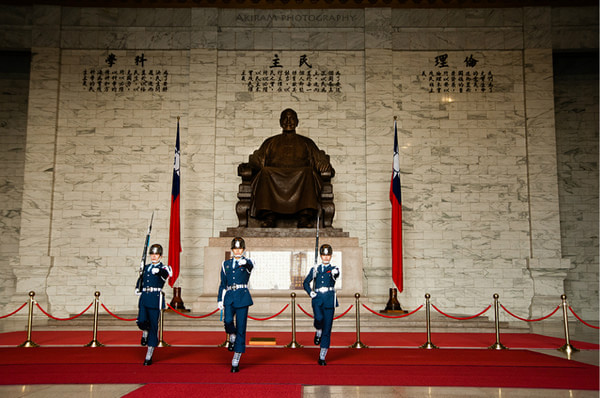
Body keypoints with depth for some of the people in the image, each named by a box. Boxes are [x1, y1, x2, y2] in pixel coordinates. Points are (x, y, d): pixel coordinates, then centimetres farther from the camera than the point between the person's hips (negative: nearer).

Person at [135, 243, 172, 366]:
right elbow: (141, 278, 33)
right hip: (144, 297, 4)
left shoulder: (163, 268, 0)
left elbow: (168, 273, -25)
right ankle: (145, 333, 25)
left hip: (156, 298, -4)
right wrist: (138, 288, 15)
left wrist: (159, 271, -46)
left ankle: (149, 356, 9)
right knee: (142, 322, -14)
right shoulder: (146, 267, 15)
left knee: (153, 326, -1)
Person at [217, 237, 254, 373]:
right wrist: (219, 300, 8)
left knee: (241, 328, -3)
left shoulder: (247, 263, 5)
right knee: (228, 321, -24)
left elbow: (250, 266, -22)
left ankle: (236, 361, 5)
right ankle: (232, 336, 11)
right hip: (229, 297, 2)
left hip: (242, 297, -2)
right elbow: (223, 284, 16)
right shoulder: (226, 264, 14)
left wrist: (244, 262, -45)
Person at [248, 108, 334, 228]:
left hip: (300, 175, 0)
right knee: (265, 172, -34)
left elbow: (320, 160, 18)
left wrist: (326, 166, -6)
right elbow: (257, 159, 19)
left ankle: (305, 218, -48)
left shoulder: (306, 142, 30)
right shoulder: (270, 142, 31)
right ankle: (268, 217, -44)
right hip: (274, 176, 1)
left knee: (308, 172, -35)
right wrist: (253, 162, -5)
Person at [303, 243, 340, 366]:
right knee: (319, 318, -29)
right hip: (317, 298, 0)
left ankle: (322, 357, 10)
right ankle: (318, 332, 7)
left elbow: (336, 275, -18)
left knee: (327, 329, 0)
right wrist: (310, 293, 2)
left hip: (329, 300, 0)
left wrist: (335, 273, -42)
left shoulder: (334, 269, 7)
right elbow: (306, 282, 21)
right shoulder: (315, 269, 12)